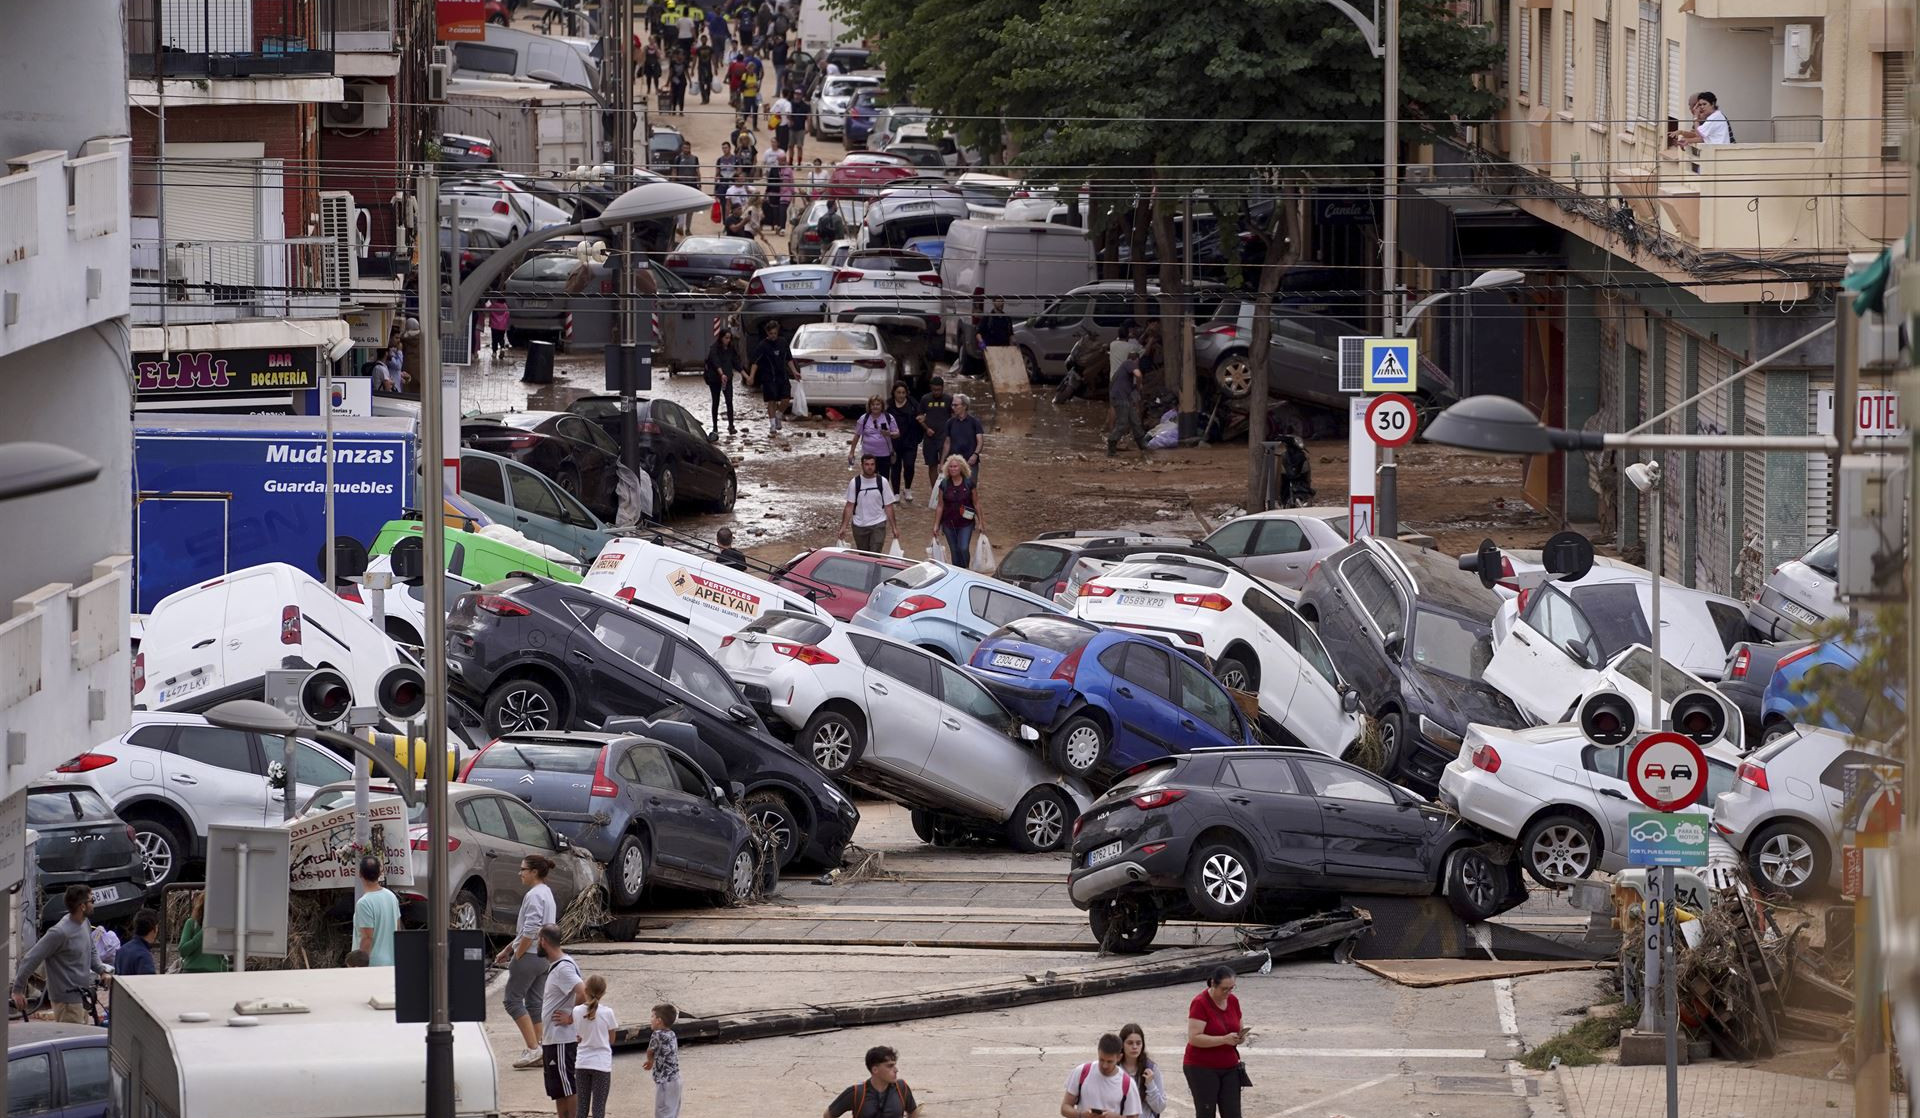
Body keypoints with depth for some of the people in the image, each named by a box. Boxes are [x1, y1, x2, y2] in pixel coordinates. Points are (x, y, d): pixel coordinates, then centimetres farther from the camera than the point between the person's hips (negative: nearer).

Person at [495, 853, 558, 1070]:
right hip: (543, 956, 10)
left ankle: (533, 1048, -11)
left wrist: (517, 956, -14)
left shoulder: (534, 895, -16)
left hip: (529, 955, -10)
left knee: (512, 999, -4)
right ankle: (536, 1052, 11)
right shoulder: (546, 893, 16)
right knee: (534, 1002, 12)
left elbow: (530, 931, -23)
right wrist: (508, 950, 22)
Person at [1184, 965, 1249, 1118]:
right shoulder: (1200, 1003, -14)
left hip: (1229, 1068, 5)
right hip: (1202, 1069, -5)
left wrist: (1240, 1037, -7)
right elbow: (1194, 1038, -22)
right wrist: (1225, 1039, -29)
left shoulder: (1233, 1001, 6)